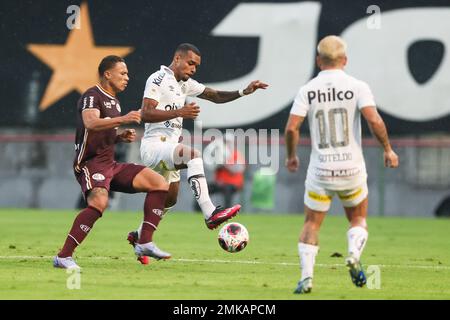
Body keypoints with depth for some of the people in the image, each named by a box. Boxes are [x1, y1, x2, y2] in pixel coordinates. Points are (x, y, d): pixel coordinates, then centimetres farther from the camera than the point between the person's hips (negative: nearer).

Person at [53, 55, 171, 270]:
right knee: (99, 202, -35)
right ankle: (63, 257, -29)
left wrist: (122, 137, 8)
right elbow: (91, 123, -31)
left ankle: (145, 243, -3)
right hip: (90, 163, -9)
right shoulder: (92, 97, -10)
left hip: (110, 165, 9)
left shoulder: (114, 101, 19)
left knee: (159, 184, 1)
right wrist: (123, 119, -43)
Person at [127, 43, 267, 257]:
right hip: (154, 145, -10)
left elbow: (215, 96, 19)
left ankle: (139, 236, 35)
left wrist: (243, 92, 4)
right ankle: (210, 214, -41)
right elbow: (145, 114, -19)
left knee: (169, 199, 17)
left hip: (169, 147, 10)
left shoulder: (185, 84, 17)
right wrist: (179, 112, -26)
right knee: (193, 155, -32)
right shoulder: (158, 79, -9)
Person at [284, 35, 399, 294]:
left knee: (312, 224, 13)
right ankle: (354, 254, -9)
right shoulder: (357, 87, -5)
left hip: (320, 170, 0)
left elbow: (291, 128, -8)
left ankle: (307, 275, -2)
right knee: (358, 219, 20)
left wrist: (291, 155, 9)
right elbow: (374, 120, -16)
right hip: (352, 169, 0)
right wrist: (388, 149, -3)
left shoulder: (307, 91, -2)